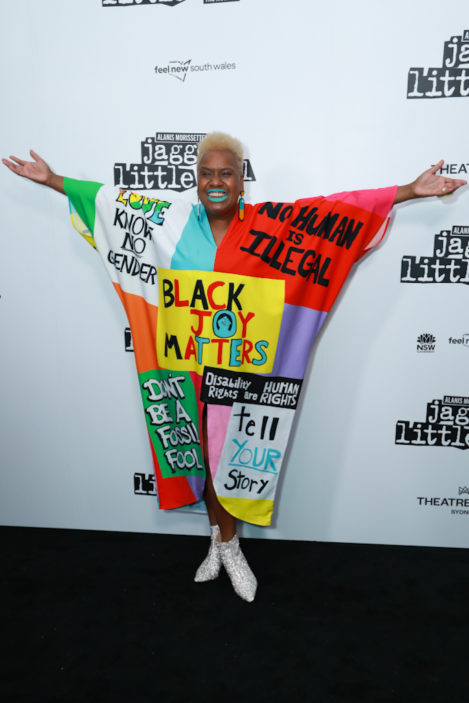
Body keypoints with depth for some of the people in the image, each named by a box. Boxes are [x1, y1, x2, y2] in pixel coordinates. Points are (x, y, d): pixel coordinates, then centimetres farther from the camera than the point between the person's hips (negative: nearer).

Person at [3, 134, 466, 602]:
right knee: (203, 453, 14)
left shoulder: (272, 225, -3)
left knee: (233, 454, 9)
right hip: (187, 370, 2)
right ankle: (221, 542, 36)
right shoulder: (171, 221, 2)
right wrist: (52, 180, 15)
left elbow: (342, 212, -5)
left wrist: (410, 191, -7)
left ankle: (227, 545, 32)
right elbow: (110, 200, 11)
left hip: (243, 371, -1)